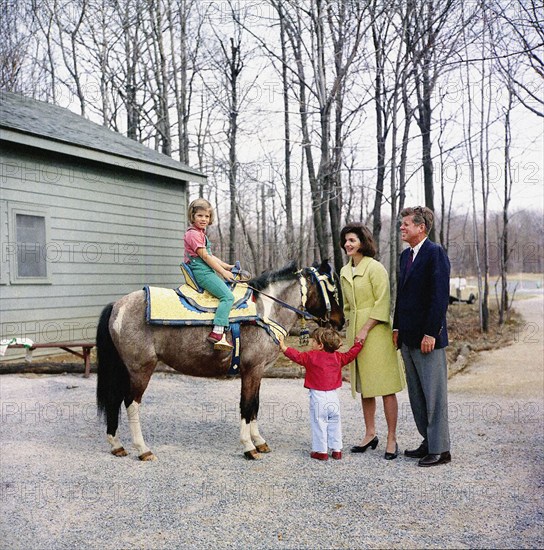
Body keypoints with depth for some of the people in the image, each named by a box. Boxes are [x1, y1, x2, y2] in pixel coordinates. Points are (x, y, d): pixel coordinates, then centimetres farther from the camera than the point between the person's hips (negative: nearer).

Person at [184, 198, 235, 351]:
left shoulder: (201, 233, 23)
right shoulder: (193, 233, -10)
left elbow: (210, 255, 23)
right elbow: (205, 256, -15)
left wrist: (227, 266, 14)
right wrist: (223, 272, -12)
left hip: (206, 271, 11)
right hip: (201, 271, -11)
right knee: (227, 296, -22)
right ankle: (217, 333, -32)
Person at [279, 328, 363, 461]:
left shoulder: (312, 356, -9)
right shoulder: (337, 357, 5)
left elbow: (298, 356, -12)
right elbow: (350, 355, 14)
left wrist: (284, 348, -7)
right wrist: (358, 344, 26)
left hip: (318, 396, -5)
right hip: (333, 395, 5)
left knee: (319, 424, 4)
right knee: (334, 424, 14)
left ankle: (321, 451, 8)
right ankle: (337, 450, 19)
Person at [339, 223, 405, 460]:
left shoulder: (375, 268, -9)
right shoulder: (344, 272, 14)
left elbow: (382, 303, -13)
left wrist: (365, 330, -16)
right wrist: (352, 329, 14)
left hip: (376, 332, -7)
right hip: (355, 332, 8)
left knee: (386, 388, -4)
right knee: (364, 387, 12)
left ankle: (392, 440, 2)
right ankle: (370, 434, 22)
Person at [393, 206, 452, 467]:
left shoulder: (435, 252, -12)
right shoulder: (406, 255, 15)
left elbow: (440, 295, -17)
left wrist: (431, 333, -20)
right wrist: (397, 328, 13)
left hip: (427, 337, -9)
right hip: (408, 338, 9)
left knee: (434, 395, 0)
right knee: (416, 394, 14)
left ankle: (440, 450, 9)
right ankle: (428, 442, 25)